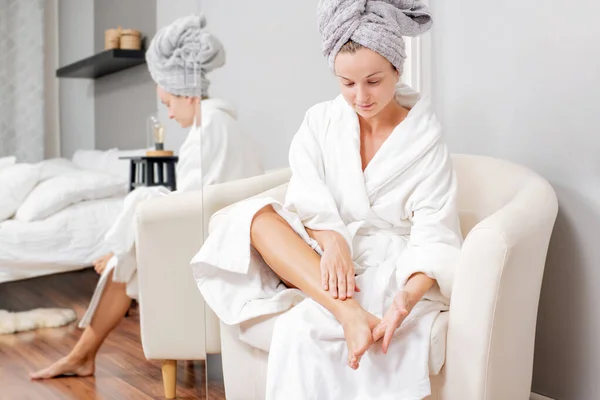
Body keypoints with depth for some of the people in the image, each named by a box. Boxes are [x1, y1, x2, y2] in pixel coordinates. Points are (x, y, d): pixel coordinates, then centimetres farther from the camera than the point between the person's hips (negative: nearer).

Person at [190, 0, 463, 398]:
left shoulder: (426, 138, -4)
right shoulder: (321, 122, 5)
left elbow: (433, 236, -14)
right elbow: (308, 199, -8)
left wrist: (408, 298, -34)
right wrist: (330, 239, -31)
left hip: (390, 271, -4)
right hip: (319, 262, 5)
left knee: (301, 325, -32)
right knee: (255, 215, -25)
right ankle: (352, 313, -37)